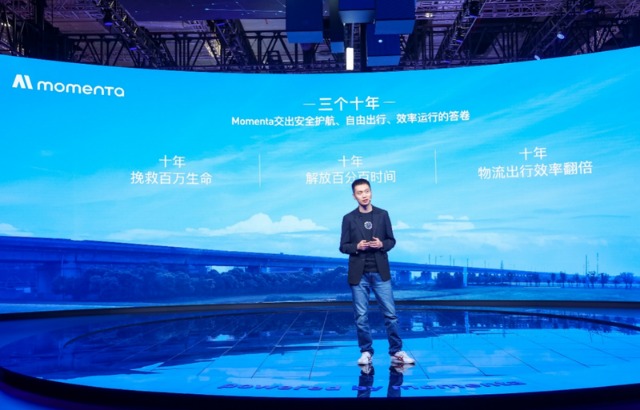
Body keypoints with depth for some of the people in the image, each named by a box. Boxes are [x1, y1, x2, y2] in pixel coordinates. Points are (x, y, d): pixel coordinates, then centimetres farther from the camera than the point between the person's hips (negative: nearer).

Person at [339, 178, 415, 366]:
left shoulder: (383, 214, 5)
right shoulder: (349, 218, 2)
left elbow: (391, 240, 9)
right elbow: (343, 246, 3)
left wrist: (382, 245, -12)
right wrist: (357, 246, -16)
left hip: (380, 272, 1)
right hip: (359, 274, -1)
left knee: (390, 313, 1)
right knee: (361, 316, 3)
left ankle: (396, 352, 11)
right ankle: (366, 352, 16)